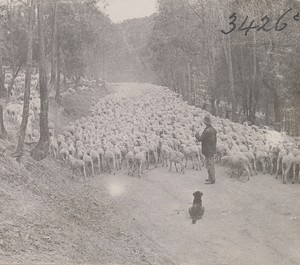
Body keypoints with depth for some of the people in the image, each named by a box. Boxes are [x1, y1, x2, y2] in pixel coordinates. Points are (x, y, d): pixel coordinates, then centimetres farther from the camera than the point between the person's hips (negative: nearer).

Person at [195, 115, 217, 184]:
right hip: (212, 150, 9)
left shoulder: (207, 131, -24)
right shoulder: (213, 129, 6)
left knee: (209, 166, -2)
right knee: (211, 165, 18)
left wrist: (197, 134, 1)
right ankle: (211, 178, 28)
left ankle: (212, 180, 4)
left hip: (208, 151, -9)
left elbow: (200, 139, -18)